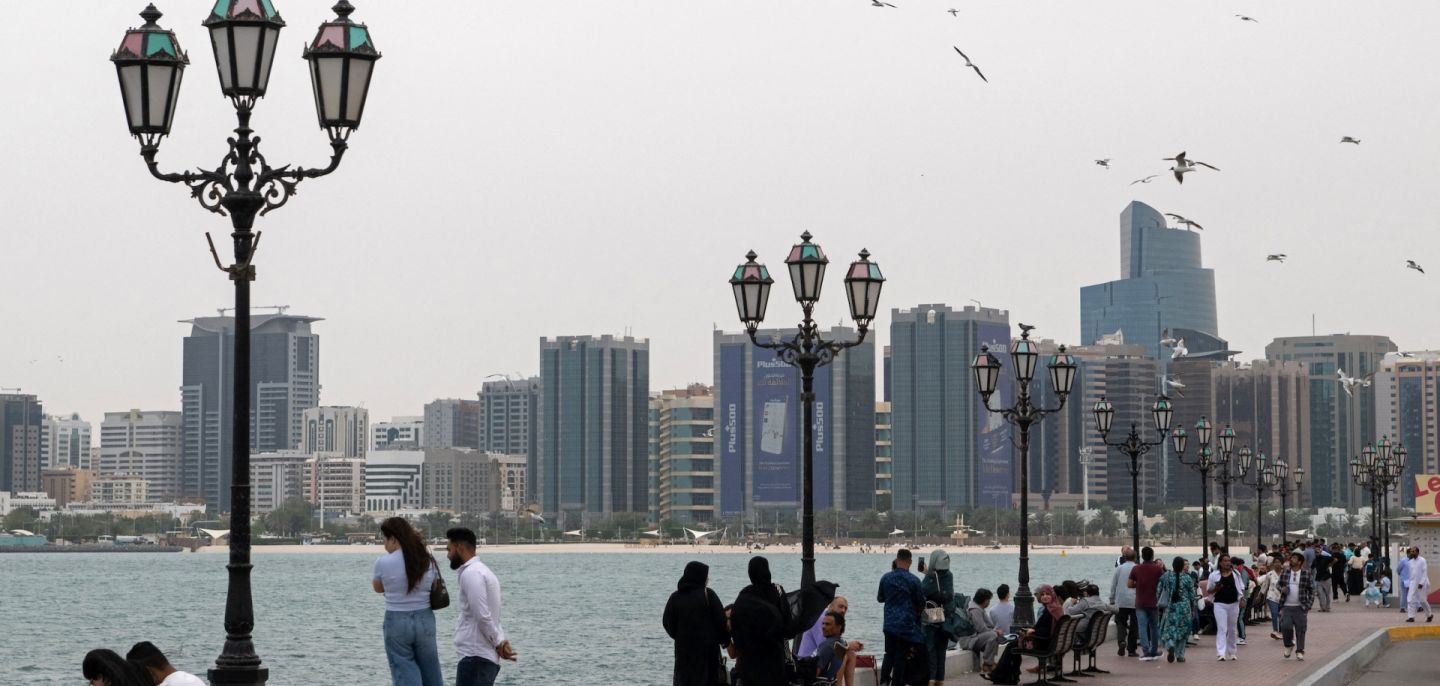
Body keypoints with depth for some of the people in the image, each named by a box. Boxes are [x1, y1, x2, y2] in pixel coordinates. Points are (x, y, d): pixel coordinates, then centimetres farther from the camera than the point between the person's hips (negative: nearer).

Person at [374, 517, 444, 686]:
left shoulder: (383, 562, -11)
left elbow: (378, 588, 7)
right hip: (425, 620, 3)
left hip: (397, 621, -3)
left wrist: (372, 578, 27)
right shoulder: (428, 561, -1)